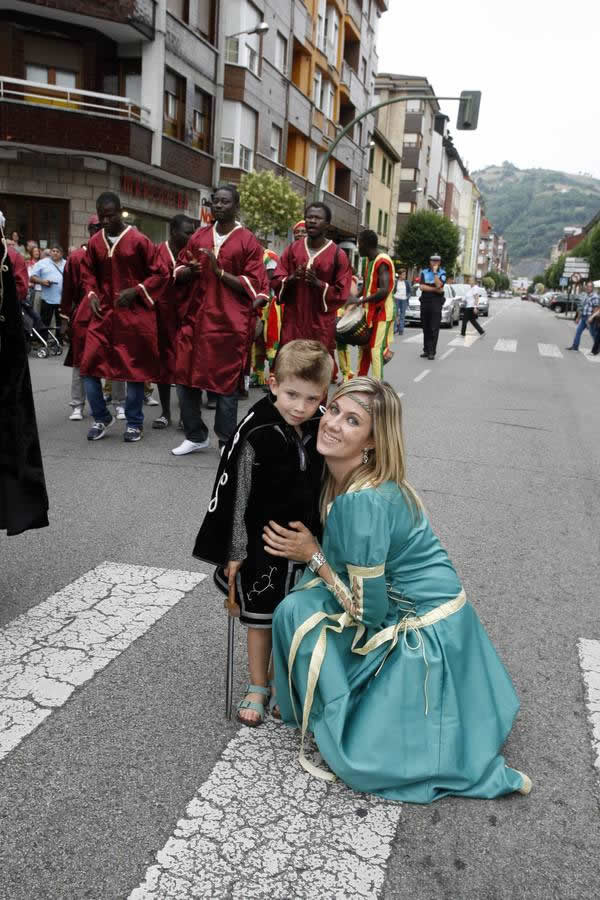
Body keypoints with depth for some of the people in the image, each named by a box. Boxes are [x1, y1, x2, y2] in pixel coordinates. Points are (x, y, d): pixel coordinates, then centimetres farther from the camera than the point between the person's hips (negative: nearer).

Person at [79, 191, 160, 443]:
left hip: (135, 314, -4)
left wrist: (135, 291, -14)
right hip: (103, 313, 4)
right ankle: (101, 417, 16)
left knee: (134, 367, 3)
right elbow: (88, 273, 16)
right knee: (89, 365, -2)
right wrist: (92, 295, -1)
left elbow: (156, 274, -2)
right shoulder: (94, 242, 6)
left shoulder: (139, 240, -6)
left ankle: (134, 422, 17)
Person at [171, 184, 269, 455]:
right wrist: (189, 270, -8)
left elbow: (252, 285, -6)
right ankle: (195, 436, 21)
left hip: (229, 322, -5)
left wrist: (220, 272, -16)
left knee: (226, 382, 0)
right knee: (185, 378, 6)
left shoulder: (248, 241, -1)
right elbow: (179, 272, 15)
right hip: (195, 318, 5)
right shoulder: (198, 236, 12)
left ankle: (227, 441, 12)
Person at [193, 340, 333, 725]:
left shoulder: (322, 428, -8)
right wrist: (234, 552, -12)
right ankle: (258, 687, 33)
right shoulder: (255, 433, -22)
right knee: (261, 618, 12)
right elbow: (234, 495, -15)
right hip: (262, 542, -4)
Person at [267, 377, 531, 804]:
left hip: (425, 634, -8)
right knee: (295, 608, 7)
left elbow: (368, 610, -22)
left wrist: (313, 556, -15)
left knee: (361, 759, -2)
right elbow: (345, 557, 13)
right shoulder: (345, 476, -3)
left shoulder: (362, 502, -31)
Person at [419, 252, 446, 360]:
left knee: (434, 329, -8)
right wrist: (435, 289, -10)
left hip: (436, 303, -3)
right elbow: (422, 287, -5)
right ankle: (426, 350, 14)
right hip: (425, 302, 3)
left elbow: (439, 285, -15)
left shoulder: (442, 273, 3)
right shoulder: (424, 272, 9)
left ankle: (432, 352, -9)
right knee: (425, 328, 7)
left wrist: (435, 272, -12)